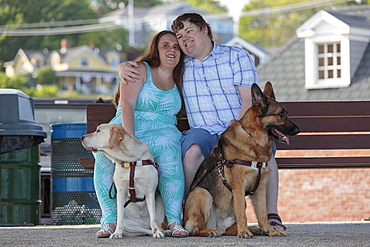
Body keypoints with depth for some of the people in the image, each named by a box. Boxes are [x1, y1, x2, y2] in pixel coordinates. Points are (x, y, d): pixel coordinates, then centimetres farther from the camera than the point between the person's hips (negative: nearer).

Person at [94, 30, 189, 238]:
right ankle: (110, 220, -33)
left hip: (161, 133, 2)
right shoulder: (140, 71, 4)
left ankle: (174, 221, -36)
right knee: (105, 154, -35)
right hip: (125, 131, -2)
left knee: (170, 150, -35)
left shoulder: (177, 81, 19)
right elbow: (127, 106, -8)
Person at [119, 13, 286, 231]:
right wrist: (124, 67, -8)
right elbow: (142, 65, 19)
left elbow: (250, 100, -6)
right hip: (204, 131, 2)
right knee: (192, 150, -35)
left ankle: (272, 216, -25)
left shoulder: (237, 57, 4)